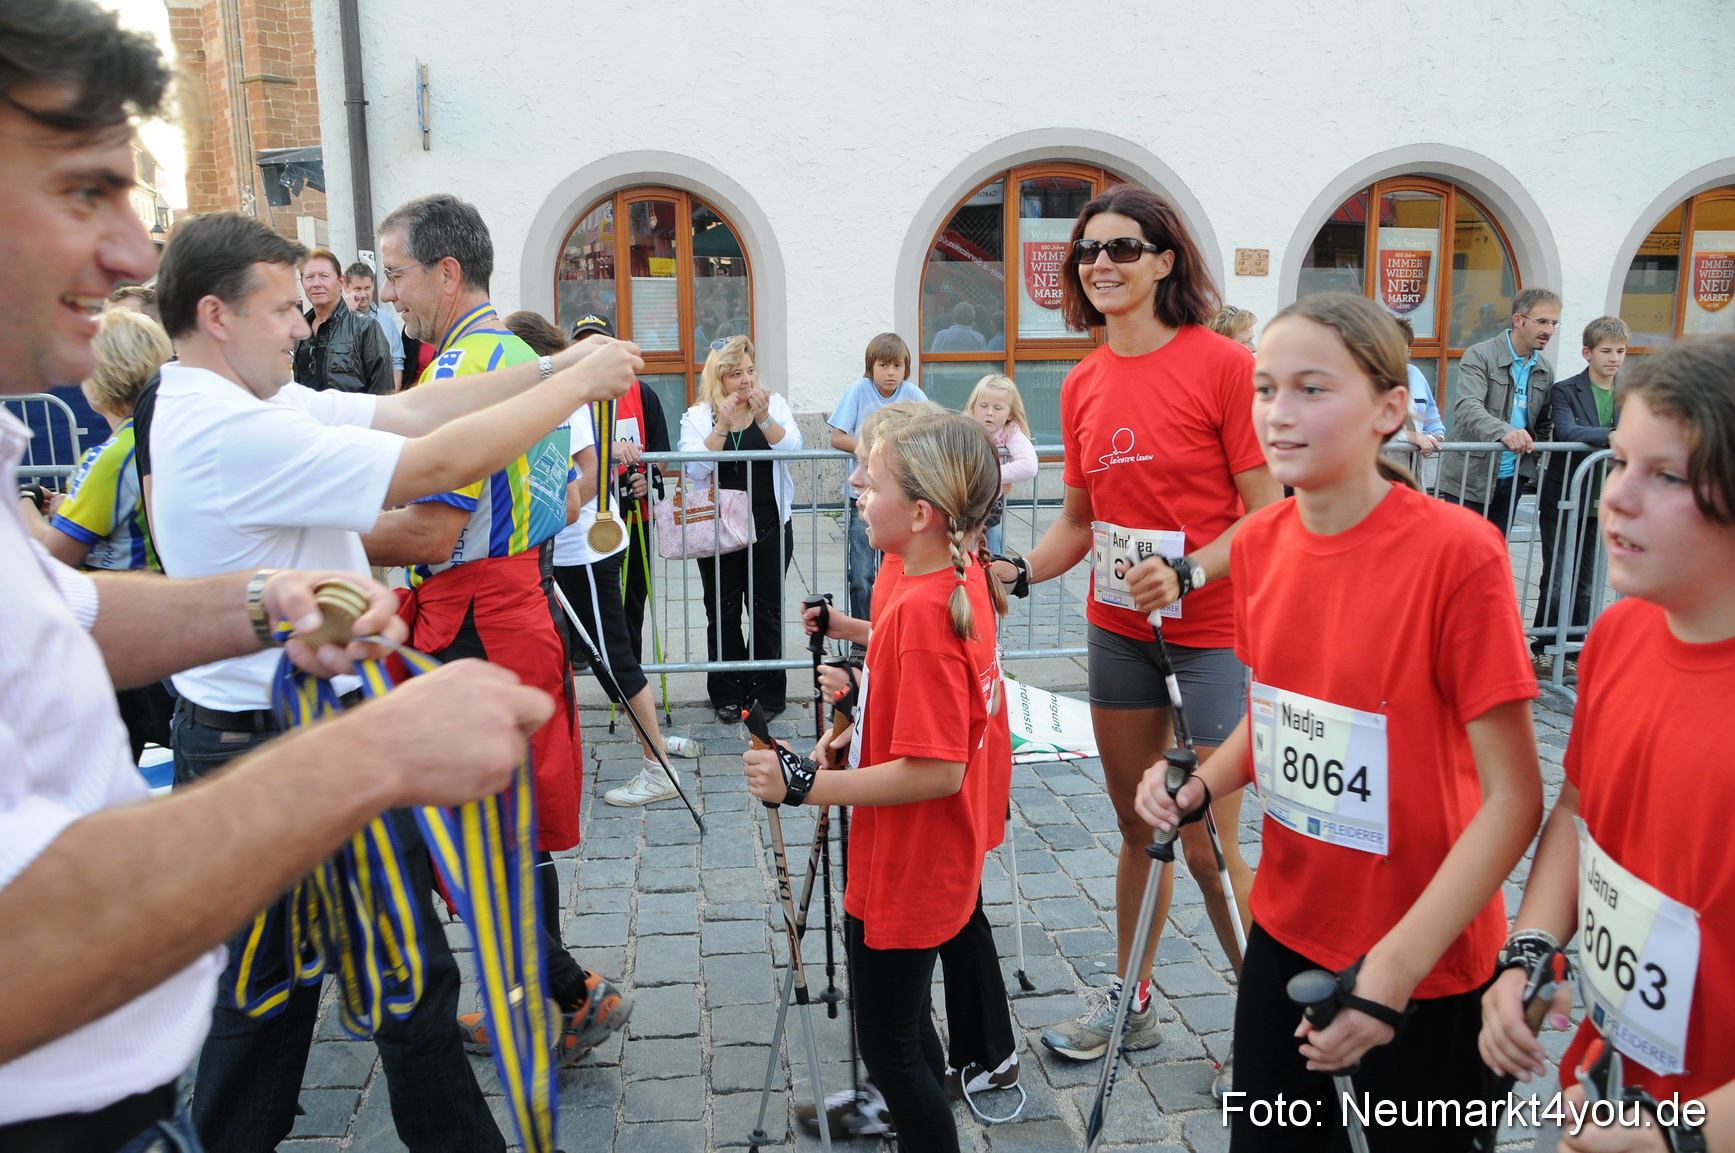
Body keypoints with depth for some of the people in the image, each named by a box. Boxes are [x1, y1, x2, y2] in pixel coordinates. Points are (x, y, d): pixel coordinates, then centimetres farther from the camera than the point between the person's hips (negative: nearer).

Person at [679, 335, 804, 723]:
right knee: (722, 611, 6)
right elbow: (695, 469, -13)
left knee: (767, 609, 6)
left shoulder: (774, 404, 4)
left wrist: (764, 418, -25)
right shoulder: (698, 417, 1)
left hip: (769, 527, 0)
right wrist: (722, 425, -21)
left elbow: (793, 447, -11)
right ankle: (727, 695, 17)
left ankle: (768, 692, 17)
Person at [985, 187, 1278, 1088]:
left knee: (1209, 845, 0)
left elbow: (1267, 515, -12)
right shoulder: (1084, 386, 7)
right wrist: (1016, 571, -2)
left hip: (1212, 633, -5)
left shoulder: (1221, 364, -11)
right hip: (1117, 630, 6)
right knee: (1136, 826, 18)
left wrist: (1186, 573, -26)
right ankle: (1129, 1000, 35)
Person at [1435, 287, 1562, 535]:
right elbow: (1467, 408, -24)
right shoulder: (1479, 356, -9)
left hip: (1511, 481, 6)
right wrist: (1503, 431, -41)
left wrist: (1536, 459, 1)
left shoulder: (1545, 371, 12)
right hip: (1468, 480, -6)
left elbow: (1543, 424, 19)